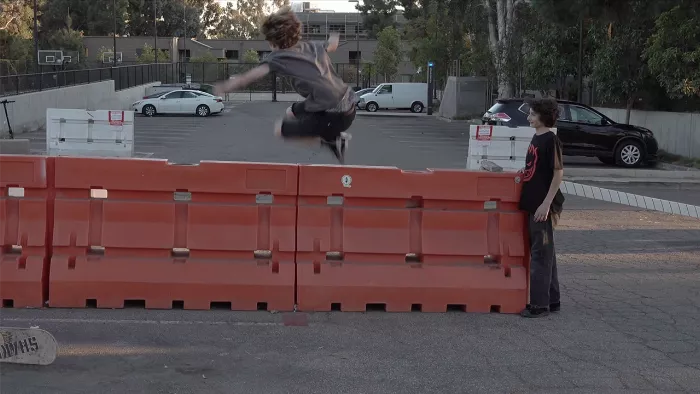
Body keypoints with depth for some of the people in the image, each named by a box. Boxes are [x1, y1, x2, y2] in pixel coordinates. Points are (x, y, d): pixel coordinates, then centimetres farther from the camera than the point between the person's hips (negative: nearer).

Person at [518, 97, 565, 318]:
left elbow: (558, 173, -17)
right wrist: (522, 174, 13)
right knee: (543, 253, 14)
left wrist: (546, 203, -20)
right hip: (532, 204, 9)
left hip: (543, 207, -9)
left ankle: (540, 305, 0)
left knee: (541, 254, -5)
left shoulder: (551, 140, -14)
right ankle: (552, 300, 22)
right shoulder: (536, 138, 13)